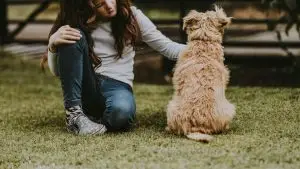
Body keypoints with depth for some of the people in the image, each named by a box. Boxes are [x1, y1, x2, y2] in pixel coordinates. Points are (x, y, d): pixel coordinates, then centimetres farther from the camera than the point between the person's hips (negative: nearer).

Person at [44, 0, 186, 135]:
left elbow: (167, 47, 4)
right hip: (83, 86, 2)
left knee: (122, 110, -39)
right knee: (74, 38, -24)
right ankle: (74, 114, -22)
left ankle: (94, 120, -6)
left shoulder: (131, 15, 2)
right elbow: (57, 71, 1)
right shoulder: (78, 22, 1)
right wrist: (53, 44, -19)